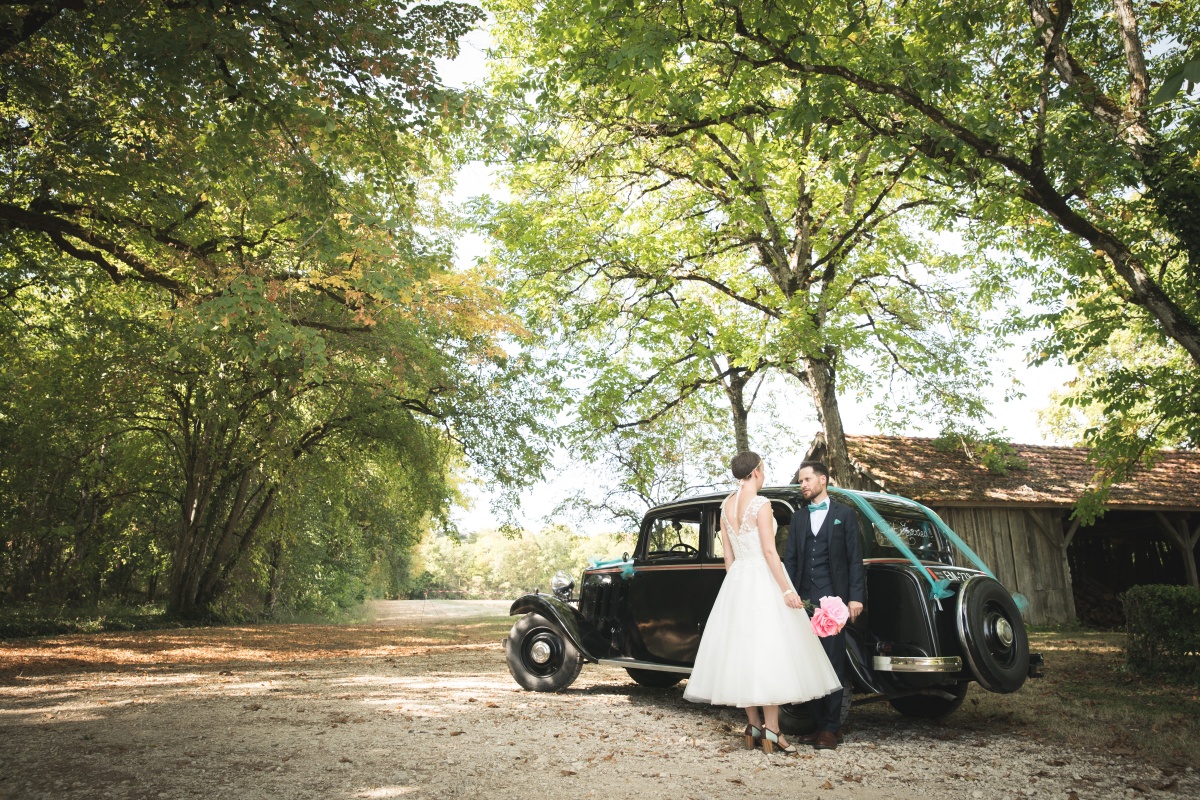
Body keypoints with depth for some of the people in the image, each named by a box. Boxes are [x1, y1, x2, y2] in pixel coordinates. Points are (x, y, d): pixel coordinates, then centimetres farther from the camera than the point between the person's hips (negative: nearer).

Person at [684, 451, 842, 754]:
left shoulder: (726, 506, 9)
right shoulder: (760, 504, -12)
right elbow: (769, 551, -16)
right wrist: (787, 590, -14)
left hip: (736, 580, 7)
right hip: (763, 580, -7)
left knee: (743, 651, 8)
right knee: (769, 651, -4)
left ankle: (753, 726, 15)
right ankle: (771, 730, -2)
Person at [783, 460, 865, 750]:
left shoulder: (844, 514, 7)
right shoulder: (798, 518, 17)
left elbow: (855, 559, 2)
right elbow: (789, 559, 14)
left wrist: (855, 597, -7)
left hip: (833, 598, -4)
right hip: (804, 599, 4)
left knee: (833, 661, -4)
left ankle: (832, 728, 2)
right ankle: (820, 724, 13)